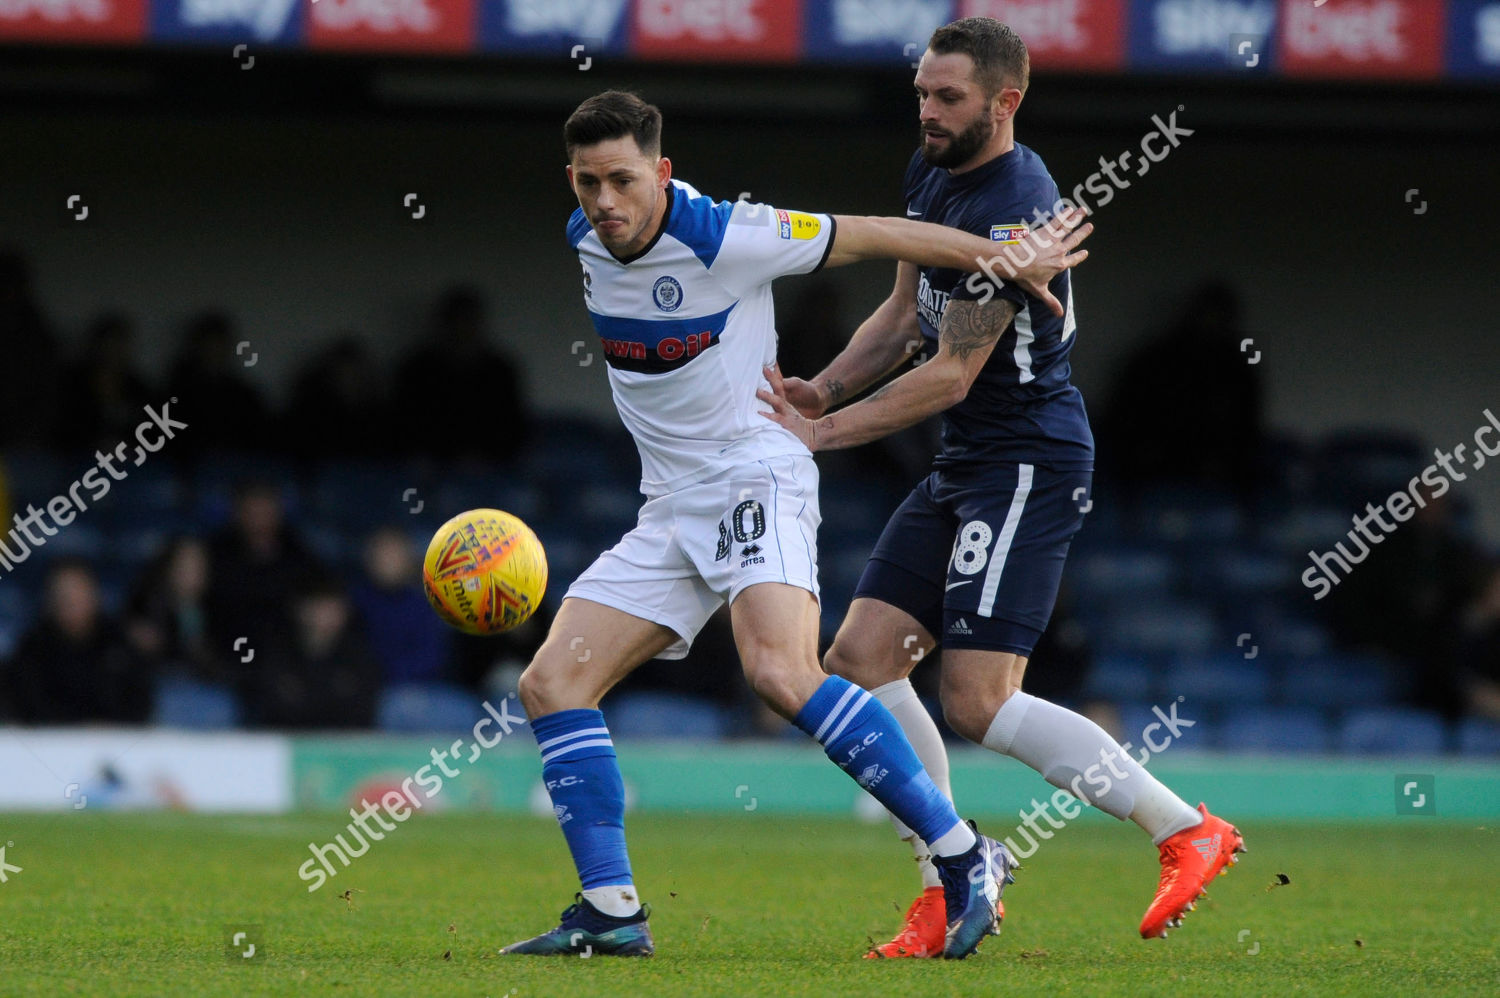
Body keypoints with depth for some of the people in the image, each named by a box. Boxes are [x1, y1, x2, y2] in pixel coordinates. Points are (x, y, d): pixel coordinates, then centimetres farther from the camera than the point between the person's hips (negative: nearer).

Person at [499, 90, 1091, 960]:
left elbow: (872, 235, -7)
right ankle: (612, 912, -2)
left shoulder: (726, 237, -17)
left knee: (781, 673, -31)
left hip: (757, 481, -8)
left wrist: (1011, 261, -5)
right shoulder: (584, 241, 3)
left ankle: (964, 857, -25)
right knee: (552, 684, -4)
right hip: (671, 509, 8)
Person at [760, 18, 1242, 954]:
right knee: (860, 658, 1)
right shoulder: (934, 172, 9)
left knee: (978, 702, -15)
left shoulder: (1013, 209, -21)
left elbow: (952, 375, -19)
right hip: (964, 465, 10)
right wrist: (821, 390, 3)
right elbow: (905, 313, 19)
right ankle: (952, 885, 8)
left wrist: (823, 433, -15)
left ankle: (1189, 831, -6)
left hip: (1030, 464, -10)